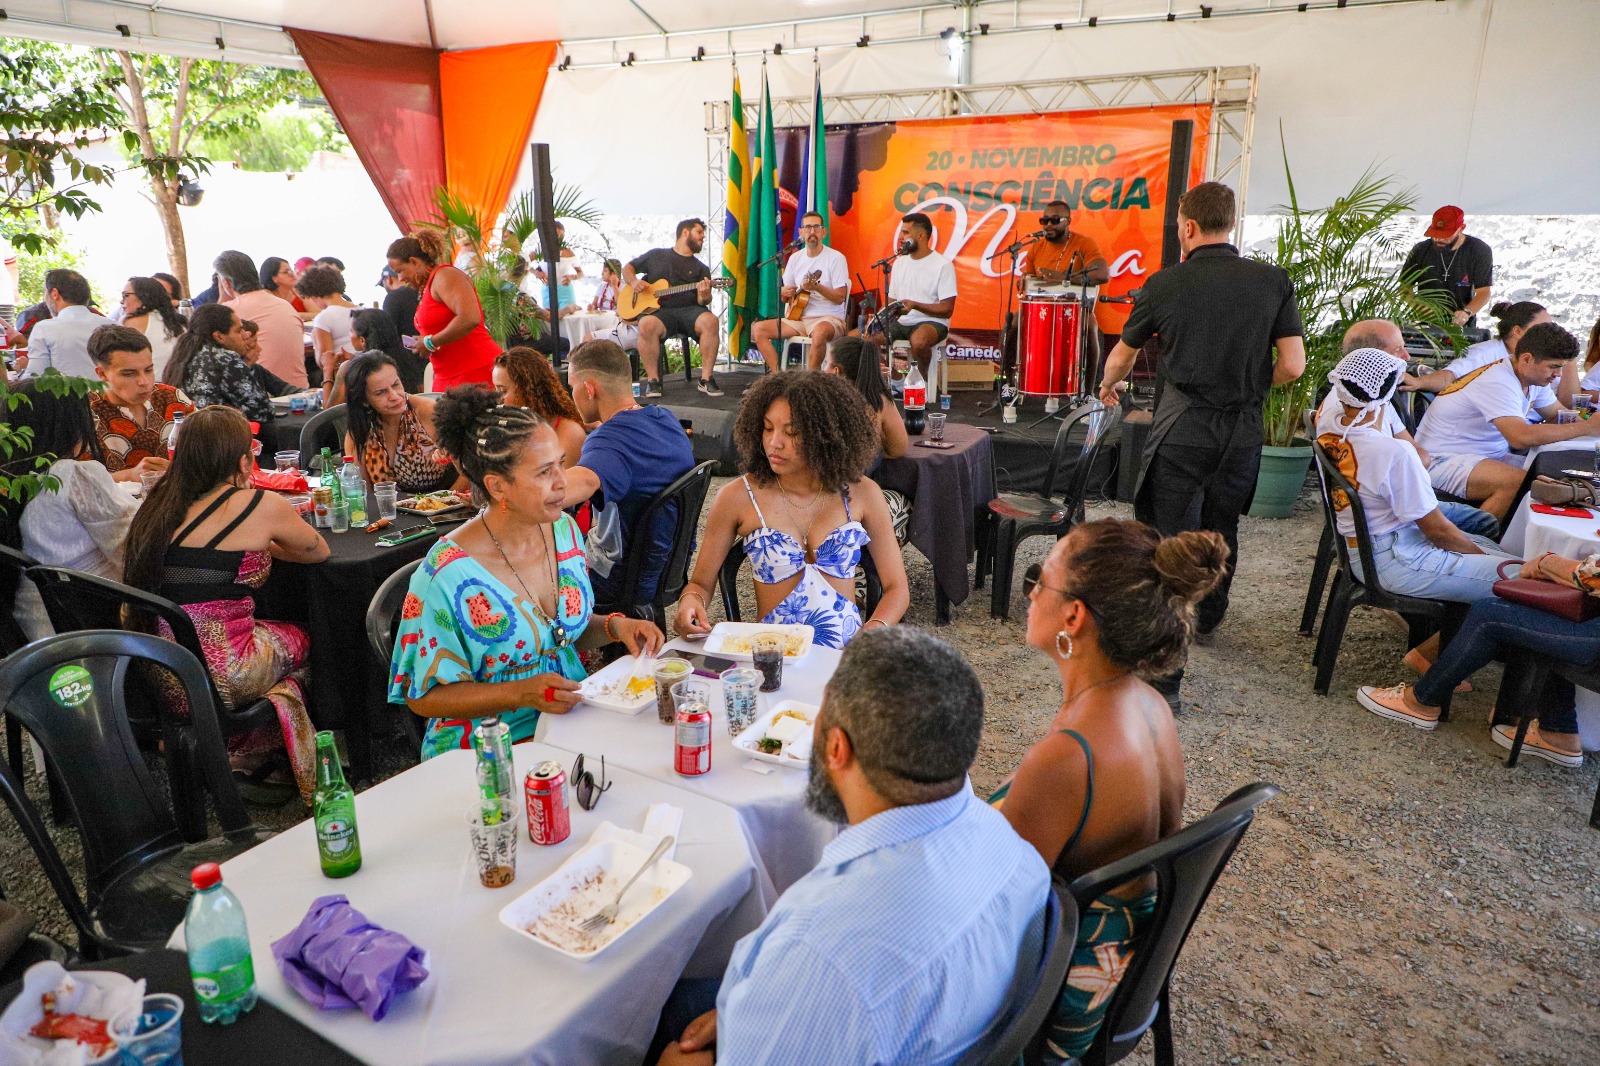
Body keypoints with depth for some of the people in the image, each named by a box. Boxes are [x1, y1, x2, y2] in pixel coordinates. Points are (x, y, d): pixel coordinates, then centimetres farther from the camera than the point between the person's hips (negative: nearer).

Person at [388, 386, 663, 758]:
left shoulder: (564, 529, 2)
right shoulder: (447, 575, -19)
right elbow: (424, 696, -11)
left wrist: (614, 625, -5)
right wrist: (524, 693, -23)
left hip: (571, 715, 7)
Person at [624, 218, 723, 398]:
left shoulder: (701, 268, 21)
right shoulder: (656, 255, 19)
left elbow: (703, 301, 10)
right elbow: (628, 268, 25)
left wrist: (704, 296, -15)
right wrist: (634, 281, 2)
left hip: (690, 309, 2)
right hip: (659, 310, -1)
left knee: (710, 320, -32)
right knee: (647, 325, -36)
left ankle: (706, 378, -23)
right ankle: (653, 380, -23)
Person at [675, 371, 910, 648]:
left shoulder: (861, 493, 4)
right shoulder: (737, 497, 1)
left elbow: (896, 588, 6)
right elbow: (701, 583, 9)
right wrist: (690, 602, -15)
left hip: (849, 655, 0)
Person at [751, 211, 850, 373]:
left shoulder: (835, 258, -5)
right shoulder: (795, 258, 12)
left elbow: (840, 297, -12)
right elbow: (785, 297, 19)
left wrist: (817, 287, -27)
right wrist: (784, 293, -6)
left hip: (829, 318, -6)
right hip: (798, 317, 6)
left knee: (819, 332, -41)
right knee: (758, 329, -9)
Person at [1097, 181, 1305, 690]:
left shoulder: (1166, 282, -3)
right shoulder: (1274, 280, 1)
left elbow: (1122, 355, 11)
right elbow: (1293, 365, -1)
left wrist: (1108, 387, 33)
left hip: (1183, 426, -3)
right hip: (1245, 429, 4)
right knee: (1222, 530, 23)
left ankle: (1164, 674, -6)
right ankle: (1207, 619, 47)